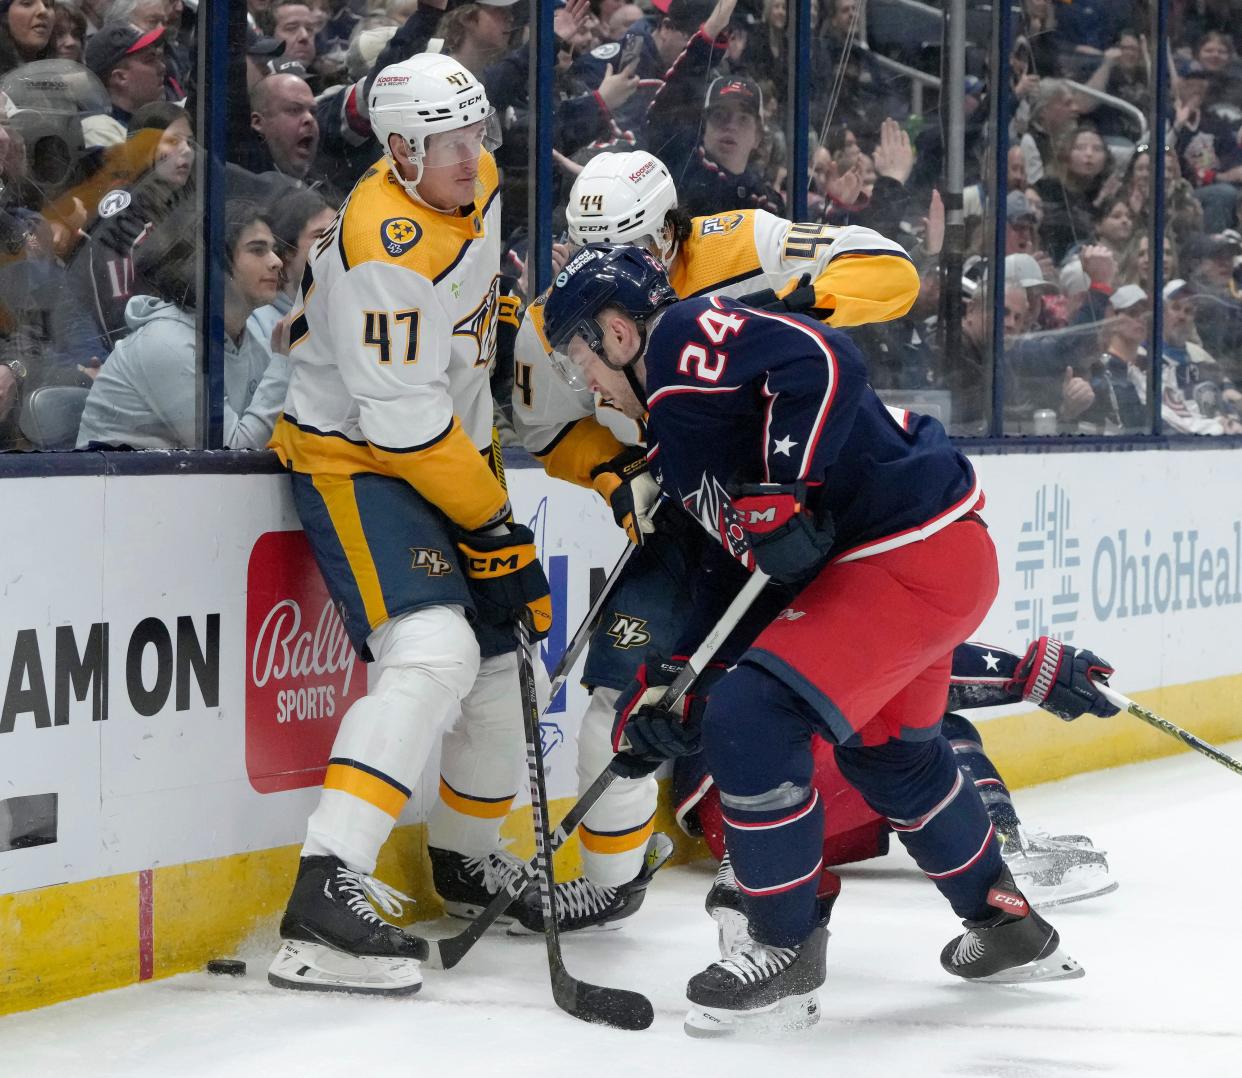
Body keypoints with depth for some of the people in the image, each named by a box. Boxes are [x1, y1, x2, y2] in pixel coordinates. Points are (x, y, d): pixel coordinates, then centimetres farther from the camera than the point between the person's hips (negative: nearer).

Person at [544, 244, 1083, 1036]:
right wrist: (669, 682, 15)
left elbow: (824, 363, -27)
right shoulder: (676, 415, 20)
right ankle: (1011, 931, 45)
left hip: (916, 552, -12)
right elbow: (730, 566, 20)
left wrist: (784, 490, -29)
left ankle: (788, 950, -2)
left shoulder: (687, 339, -11)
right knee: (887, 752, 28)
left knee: (750, 720, -15)